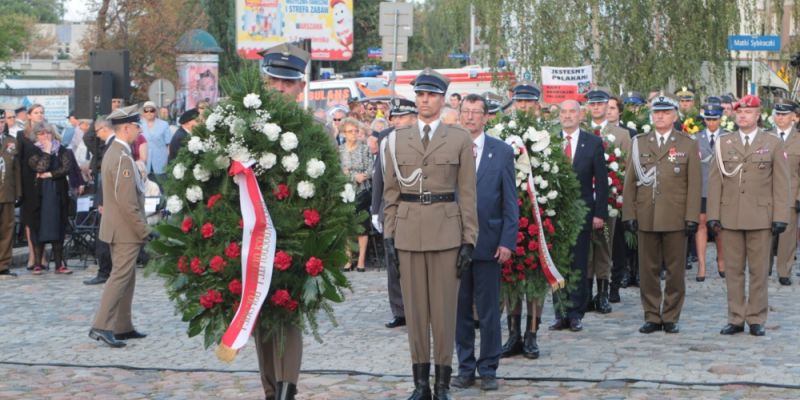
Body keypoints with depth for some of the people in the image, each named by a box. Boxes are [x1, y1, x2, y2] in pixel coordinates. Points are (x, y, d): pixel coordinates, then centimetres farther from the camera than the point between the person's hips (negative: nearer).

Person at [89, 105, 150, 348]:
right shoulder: (122, 157, -19)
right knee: (120, 277, -8)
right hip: (126, 229, -10)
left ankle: (123, 327, 19)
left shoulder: (114, 152, 13)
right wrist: (144, 230, -18)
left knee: (126, 278, 14)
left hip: (117, 227, 10)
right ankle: (101, 326, -10)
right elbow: (127, 202, -23)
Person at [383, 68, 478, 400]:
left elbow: (467, 195, 1)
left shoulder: (460, 140, 3)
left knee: (444, 308, 2)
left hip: (446, 231, -2)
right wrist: (389, 235, 2)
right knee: (414, 308, 6)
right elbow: (390, 193, 9)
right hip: (408, 232, 2)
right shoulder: (396, 139, 8)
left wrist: (469, 241, -4)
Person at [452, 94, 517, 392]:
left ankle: (488, 370, 14)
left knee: (488, 311, 4)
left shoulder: (502, 152, 2)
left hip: (488, 242, -1)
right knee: (460, 310, 8)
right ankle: (465, 367, 18)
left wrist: (507, 241, -5)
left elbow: (510, 200, 2)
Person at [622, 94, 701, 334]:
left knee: (675, 270, 3)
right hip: (646, 219, 1)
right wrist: (629, 214, 1)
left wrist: (692, 217, -5)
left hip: (676, 219, -1)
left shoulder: (688, 145, 6)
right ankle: (652, 316, 12)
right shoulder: (639, 143, 11)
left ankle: (671, 317, 12)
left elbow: (694, 184, 2)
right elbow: (630, 182, 9)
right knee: (648, 270, 3)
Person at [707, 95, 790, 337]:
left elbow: (781, 184, 2)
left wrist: (780, 217, -5)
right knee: (733, 270, 5)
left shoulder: (773, 144, 5)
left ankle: (756, 319, 10)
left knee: (759, 271, 3)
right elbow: (715, 181, 7)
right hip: (730, 217, 2)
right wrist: (713, 215, 1)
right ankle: (736, 319, 11)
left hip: (761, 217, -2)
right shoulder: (723, 144, 10)